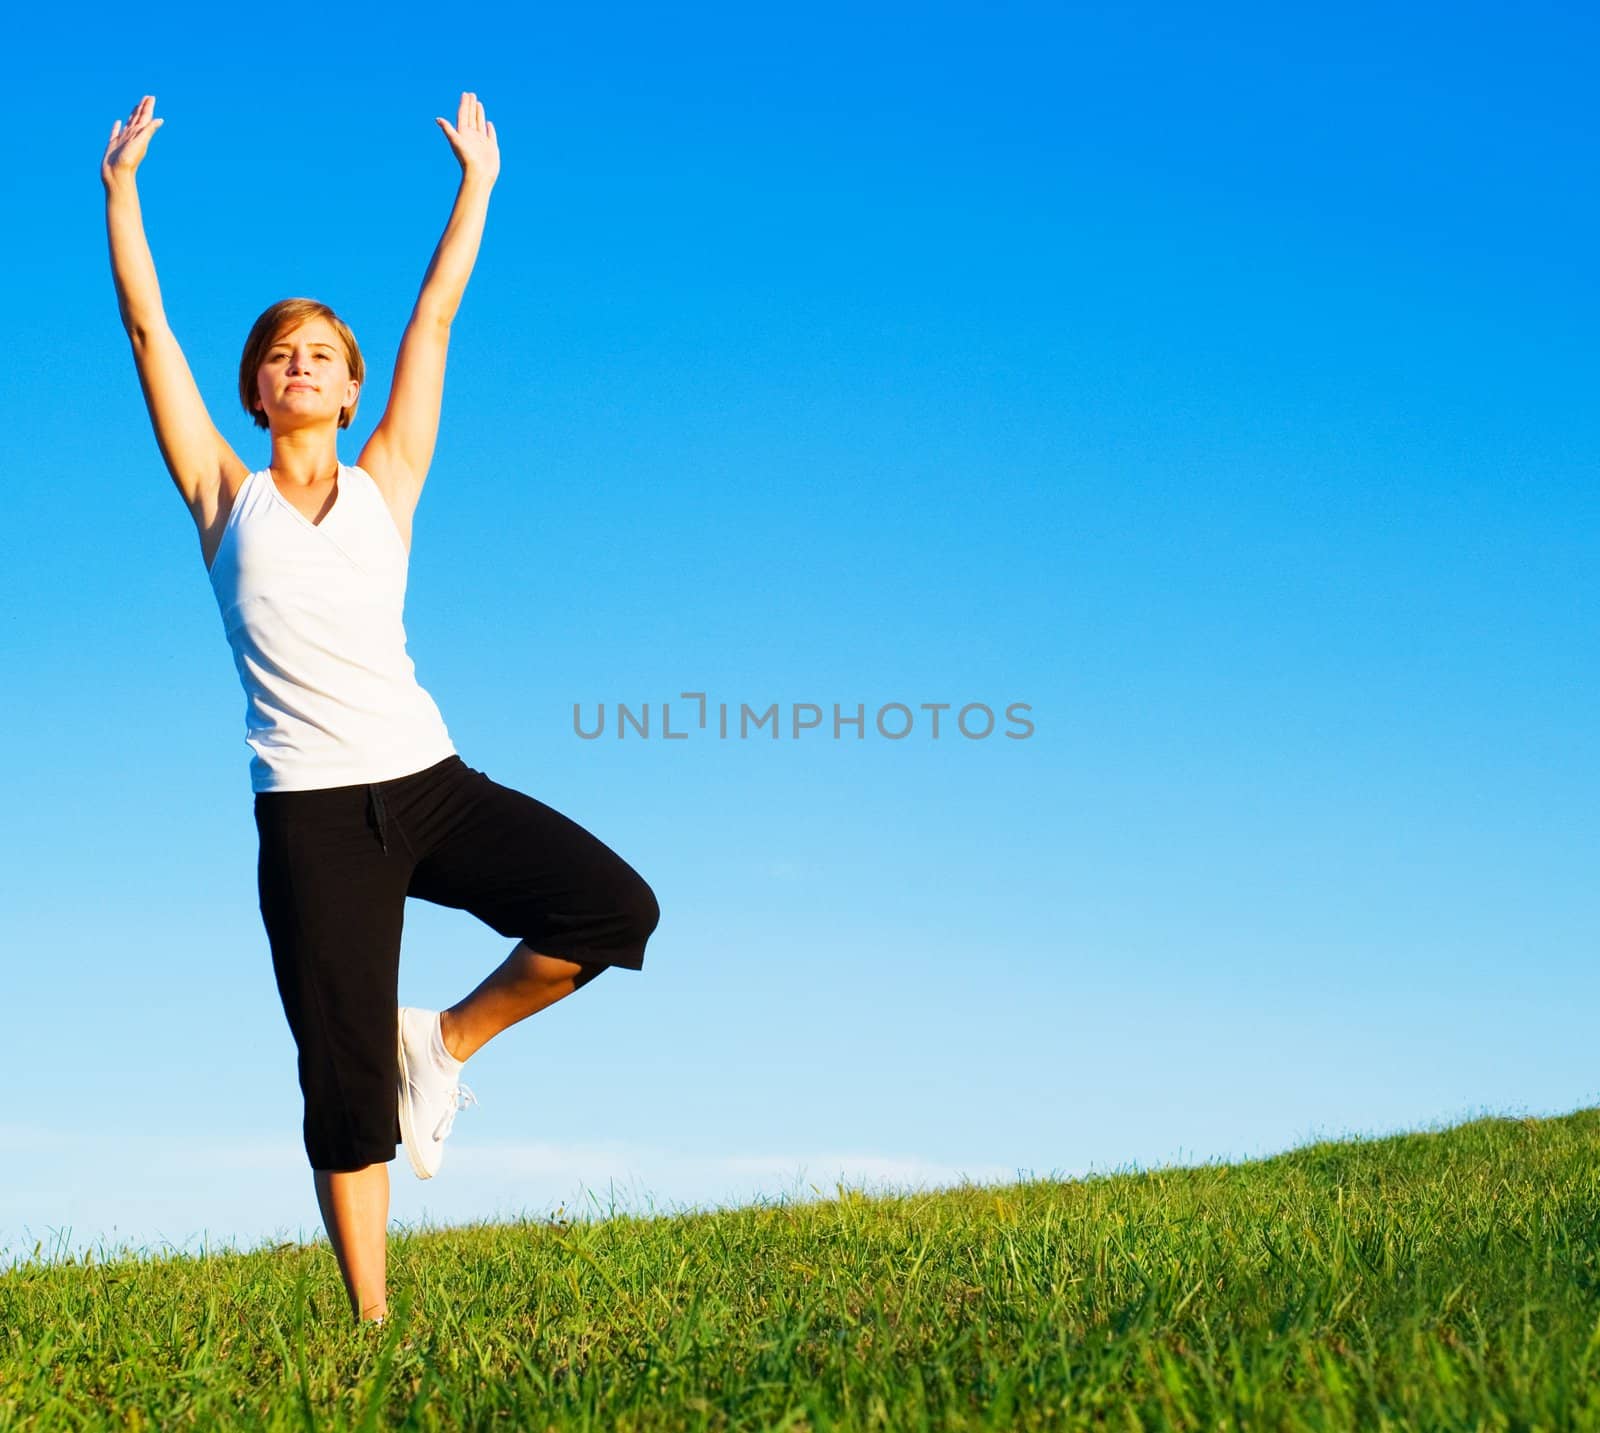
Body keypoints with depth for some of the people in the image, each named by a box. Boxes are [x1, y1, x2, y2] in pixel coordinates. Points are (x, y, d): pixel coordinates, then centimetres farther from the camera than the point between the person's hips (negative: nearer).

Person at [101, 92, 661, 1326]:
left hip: (432, 784, 2)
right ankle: (372, 1324, 8)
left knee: (615, 908, -16)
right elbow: (149, 327, 6)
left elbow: (435, 321, 14)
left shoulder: (385, 484, 12)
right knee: (344, 1085, -3)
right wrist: (121, 188, 6)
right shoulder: (227, 495, 9)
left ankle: (443, 1042, 7)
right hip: (312, 813, -2)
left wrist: (478, 184, 17)